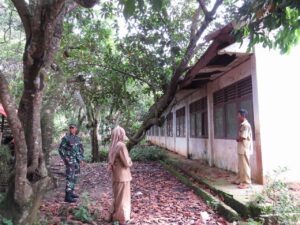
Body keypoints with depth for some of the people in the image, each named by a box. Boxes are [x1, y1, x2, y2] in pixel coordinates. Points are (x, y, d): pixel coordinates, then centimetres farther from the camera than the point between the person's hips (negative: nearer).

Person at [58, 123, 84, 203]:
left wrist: (81, 157, 12)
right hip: (70, 161, -7)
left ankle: (71, 192, 25)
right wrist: (65, 158, -14)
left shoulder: (78, 138, 10)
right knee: (70, 177, -10)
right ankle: (68, 196, -7)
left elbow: (81, 148, 19)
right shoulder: (66, 138, -9)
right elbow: (61, 149, -9)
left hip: (77, 161, 7)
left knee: (74, 177, 13)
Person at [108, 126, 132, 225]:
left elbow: (111, 161, 15)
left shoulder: (113, 146, 4)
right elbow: (127, 163, -18)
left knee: (117, 197, 23)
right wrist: (130, 161, 1)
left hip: (116, 176, 8)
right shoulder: (121, 145, -21)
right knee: (123, 198, 6)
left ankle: (115, 215, 37)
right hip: (122, 176, -8)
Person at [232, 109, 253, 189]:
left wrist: (237, 139, -4)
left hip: (245, 149, -10)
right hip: (241, 149, 10)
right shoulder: (242, 125, 14)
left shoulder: (246, 125, -17)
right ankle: (239, 180, 27)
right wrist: (238, 138, -2)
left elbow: (242, 138, -21)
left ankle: (246, 183, 6)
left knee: (245, 166, -2)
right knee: (240, 166, 17)